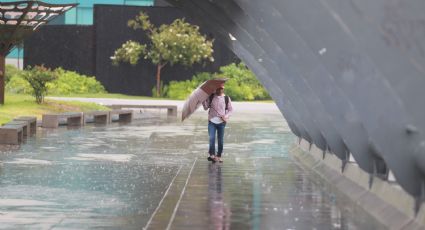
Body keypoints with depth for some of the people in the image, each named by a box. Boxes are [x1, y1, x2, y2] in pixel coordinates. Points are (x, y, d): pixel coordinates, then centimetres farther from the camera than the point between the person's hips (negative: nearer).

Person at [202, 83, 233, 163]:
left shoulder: (226, 98, 2)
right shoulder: (211, 97, 3)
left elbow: (230, 109, 8)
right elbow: (206, 107, 3)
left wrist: (226, 116, -8)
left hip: (221, 122, 1)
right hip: (212, 121, -1)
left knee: (220, 140, 5)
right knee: (211, 138, -15)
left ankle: (219, 156, 16)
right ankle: (212, 155, -18)